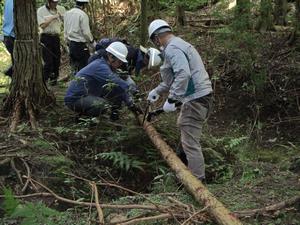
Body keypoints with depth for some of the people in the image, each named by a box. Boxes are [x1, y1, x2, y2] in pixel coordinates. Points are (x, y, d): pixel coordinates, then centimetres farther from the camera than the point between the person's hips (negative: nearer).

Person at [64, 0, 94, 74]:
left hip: (71, 44, 8)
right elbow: (86, 32, -14)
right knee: (84, 66, -1)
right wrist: (91, 40, 3)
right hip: (80, 45, -8)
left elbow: (65, 30, 12)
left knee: (74, 67, 15)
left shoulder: (67, 13, 7)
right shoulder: (82, 15, -16)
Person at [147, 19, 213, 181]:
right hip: (201, 95, 11)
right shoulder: (179, 44, 20)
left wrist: (171, 99, -26)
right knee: (182, 125, 30)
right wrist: (157, 90, 34)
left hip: (195, 99, -11)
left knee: (190, 142, -9)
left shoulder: (172, 49, -14)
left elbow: (183, 74, -30)